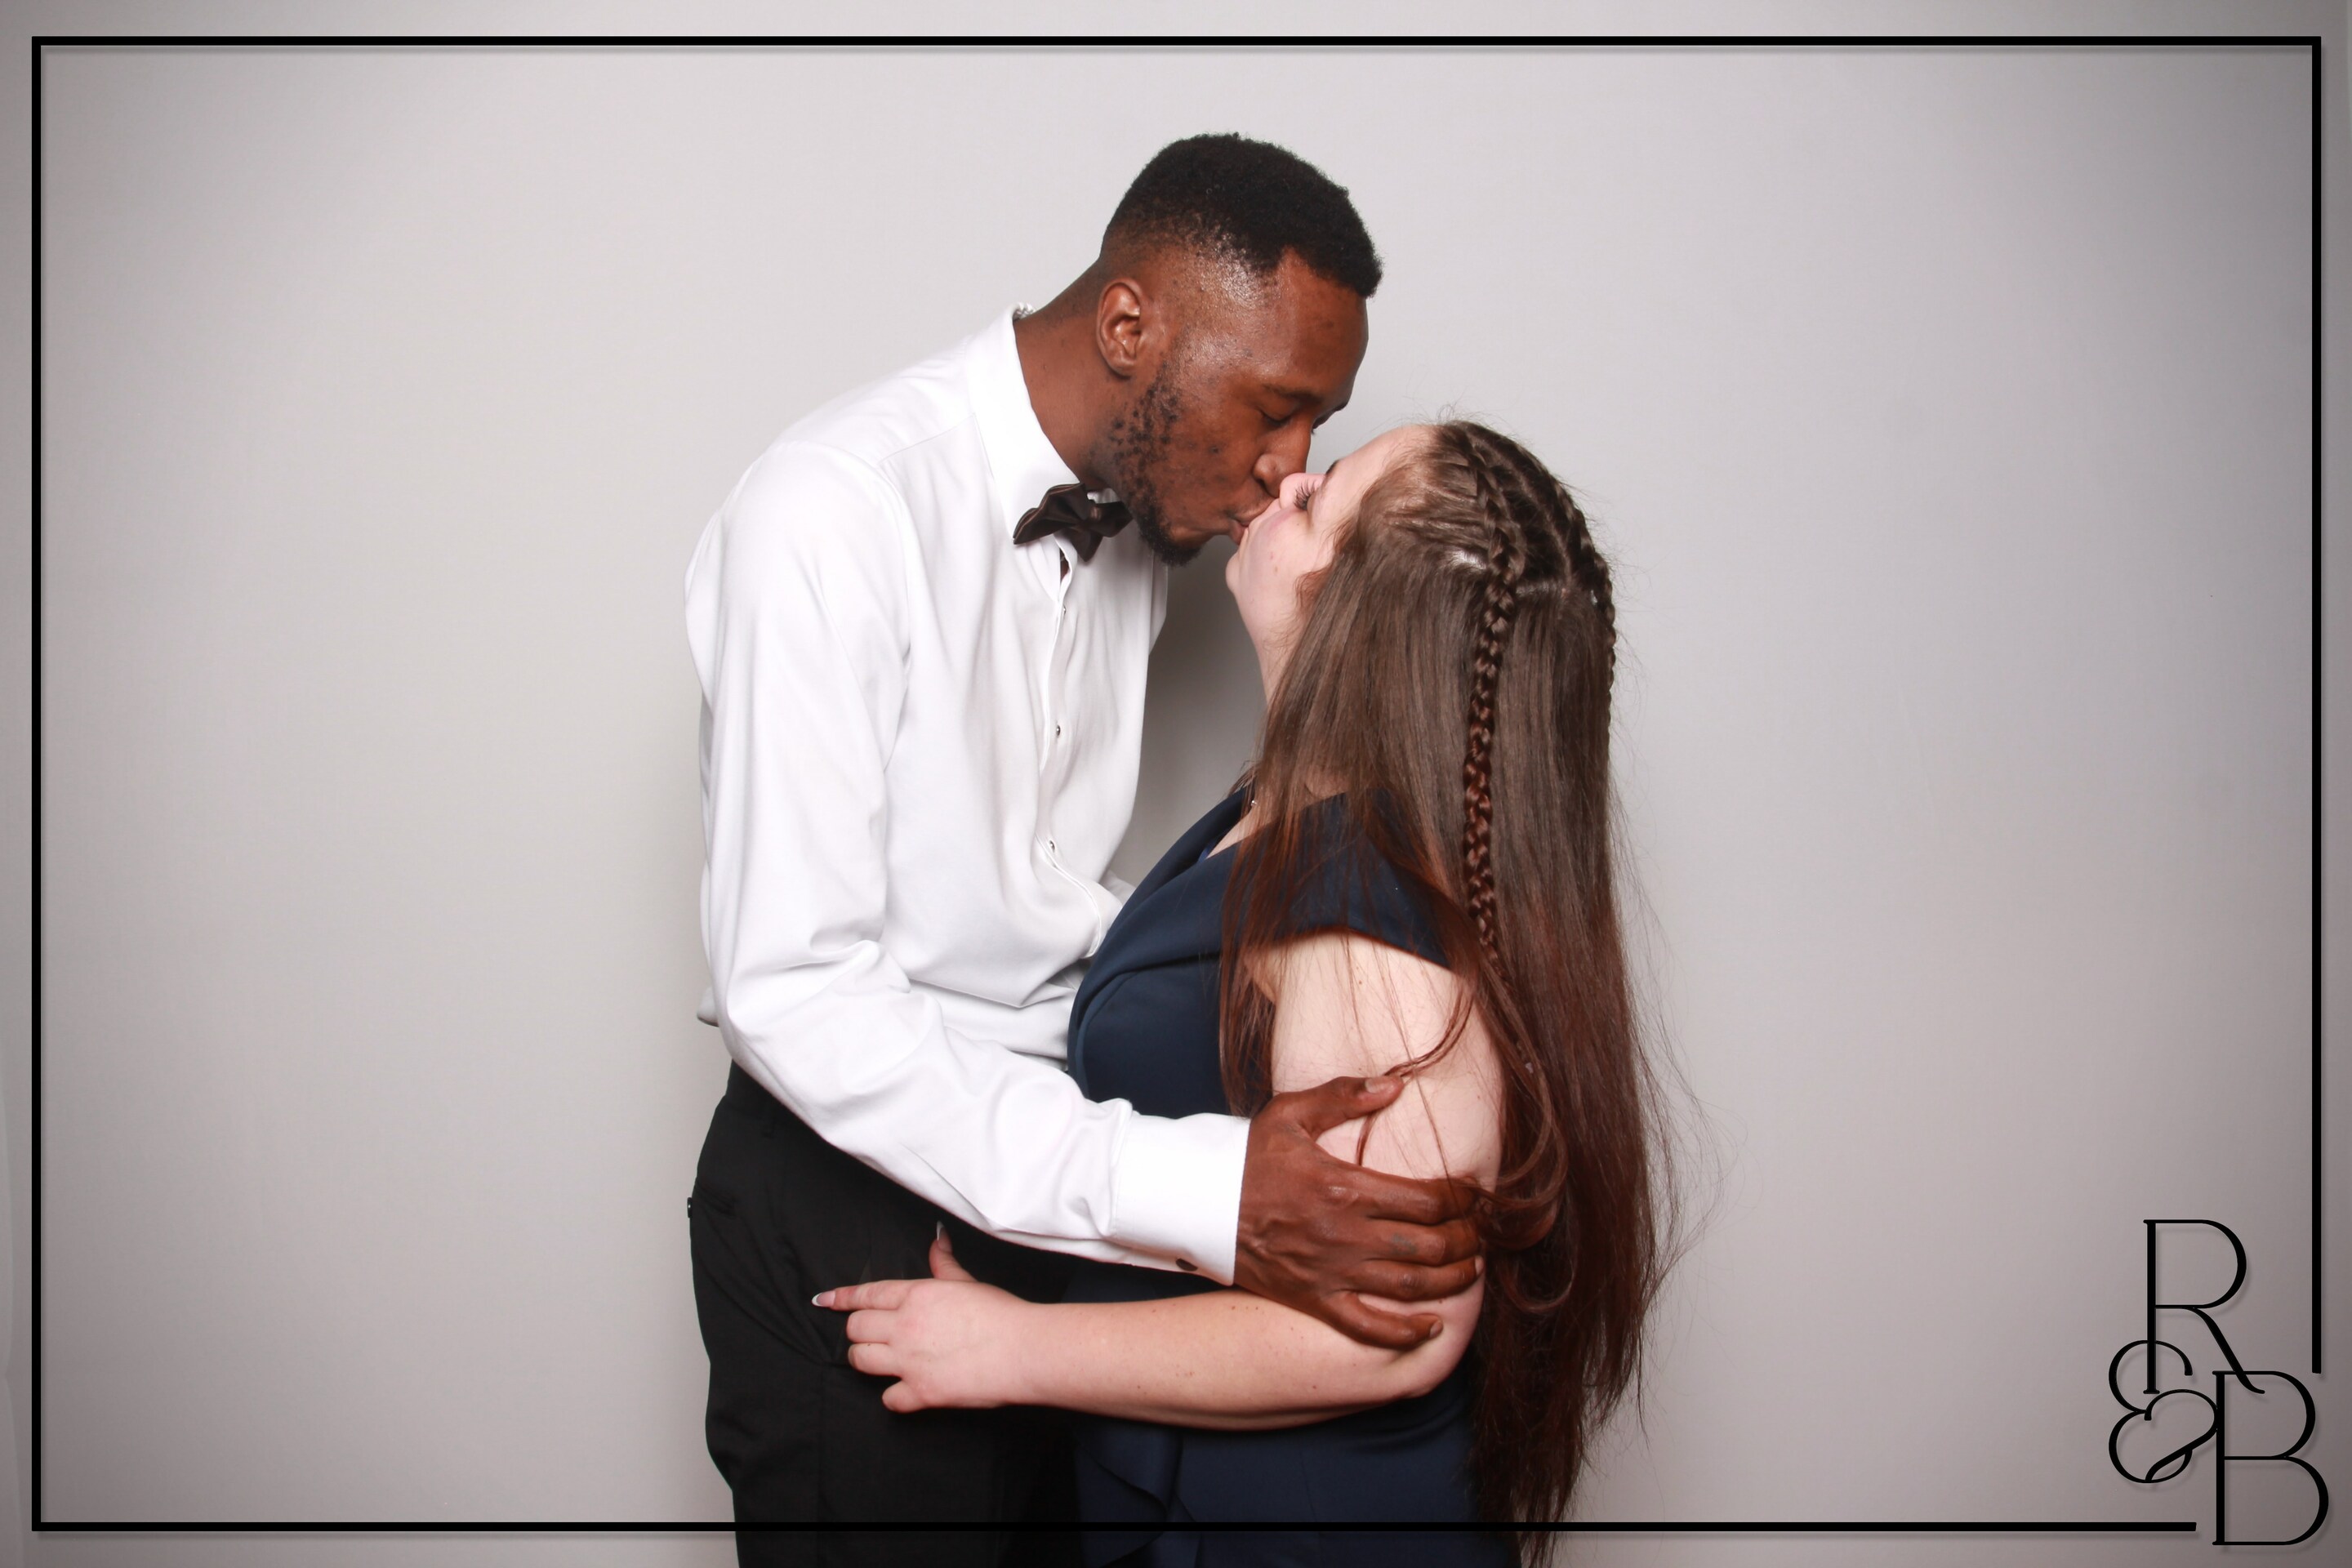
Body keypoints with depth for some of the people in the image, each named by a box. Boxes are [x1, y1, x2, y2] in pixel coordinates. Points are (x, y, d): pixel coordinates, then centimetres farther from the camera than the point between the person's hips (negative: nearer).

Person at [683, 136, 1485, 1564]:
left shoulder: (1136, 520, 4)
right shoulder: (836, 514, -21)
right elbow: (795, 989, -27)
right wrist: (1193, 1189, -34)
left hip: (1062, 1154, 7)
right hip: (858, 1195, -7)